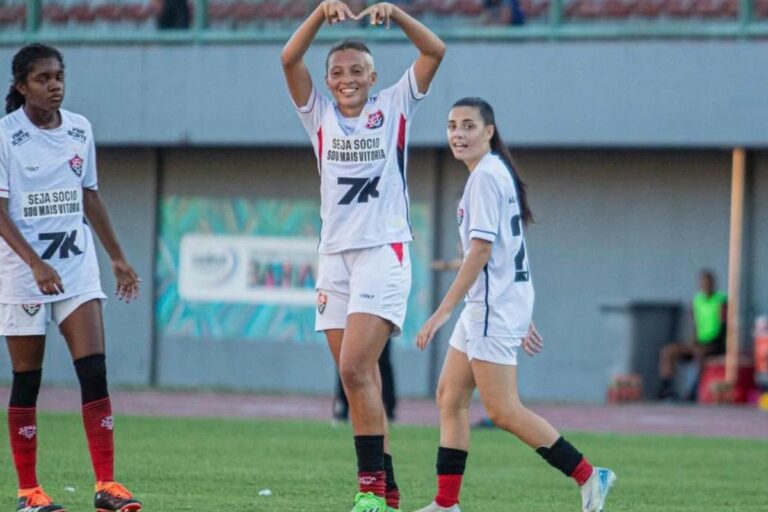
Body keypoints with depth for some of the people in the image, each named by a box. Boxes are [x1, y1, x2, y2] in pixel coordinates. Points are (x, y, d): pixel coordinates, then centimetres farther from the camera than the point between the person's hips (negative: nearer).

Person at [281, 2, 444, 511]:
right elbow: (290, 58, 0)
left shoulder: (393, 108, 5)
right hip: (335, 256, 5)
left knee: (355, 368, -18)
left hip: (383, 254, -5)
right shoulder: (320, 116, 12)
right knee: (360, 379, 3)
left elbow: (435, 50, -4)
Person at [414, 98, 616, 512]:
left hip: (496, 304, -10)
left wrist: (443, 311, -21)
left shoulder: (485, 176, -14)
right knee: (450, 397, 8)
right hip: (487, 306, 10)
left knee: (502, 410, -9)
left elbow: (482, 250, -20)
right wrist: (522, 318, 23)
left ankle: (589, 477, -5)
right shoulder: (497, 173, 16)